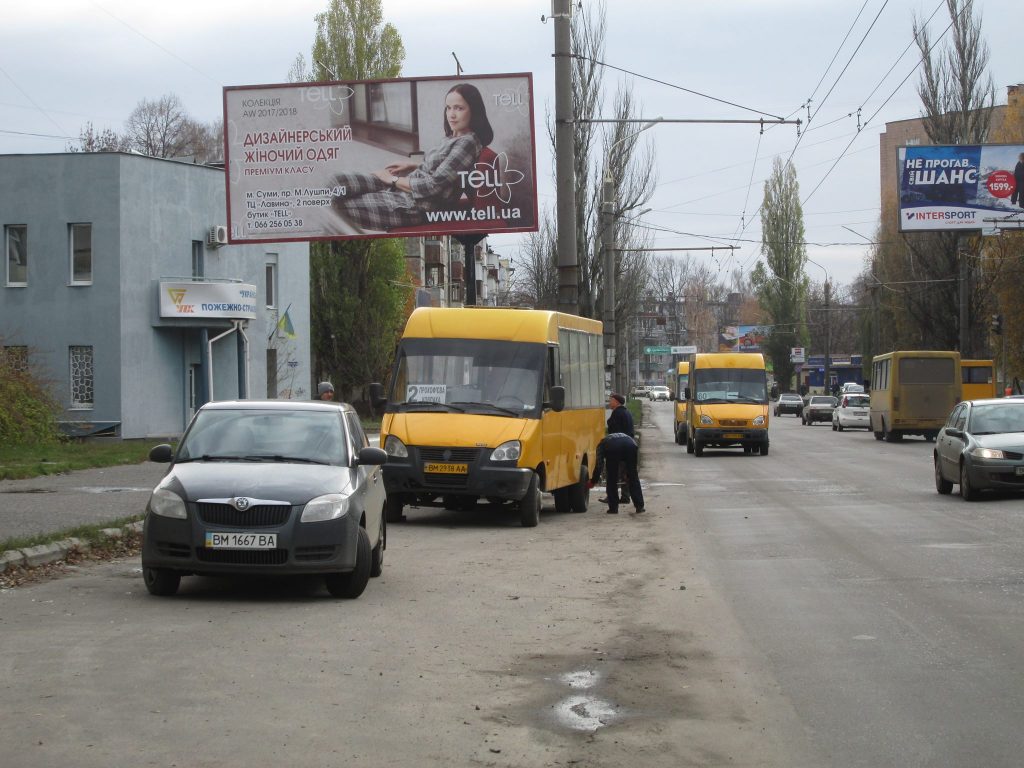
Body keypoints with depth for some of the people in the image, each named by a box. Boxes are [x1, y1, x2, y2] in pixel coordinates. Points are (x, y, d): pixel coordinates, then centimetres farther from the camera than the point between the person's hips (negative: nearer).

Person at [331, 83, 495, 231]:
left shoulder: (467, 143, -18)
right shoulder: (455, 138, 9)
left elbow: (433, 185, -21)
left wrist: (393, 179, -10)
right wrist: (412, 166, 13)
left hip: (417, 207, -10)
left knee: (342, 206, -9)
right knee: (337, 182, 2)